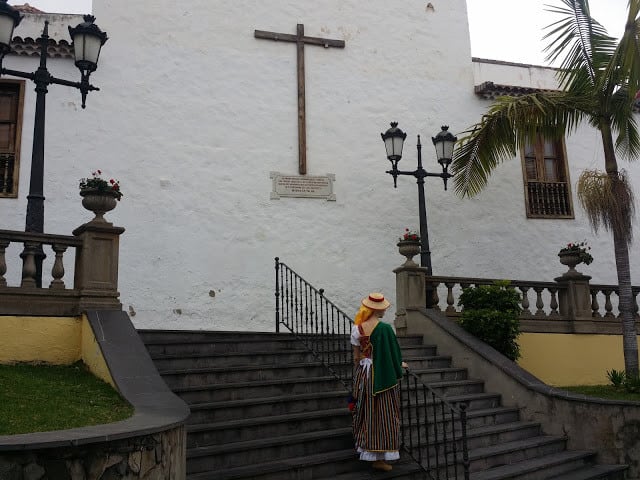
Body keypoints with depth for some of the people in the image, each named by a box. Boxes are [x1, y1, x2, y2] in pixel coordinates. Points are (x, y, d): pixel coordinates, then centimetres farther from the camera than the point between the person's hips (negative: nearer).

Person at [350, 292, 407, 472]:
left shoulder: (358, 328, -2)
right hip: (382, 376, -5)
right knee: (383, 414, 3)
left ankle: (367, 451, 30)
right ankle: (380, 457, 5)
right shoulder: (385, 328, -16)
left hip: (363, 374, 5)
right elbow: (392, 352, -10)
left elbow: (356, 357, 4)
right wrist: (400, 365, 9)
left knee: (368, 413, 17)